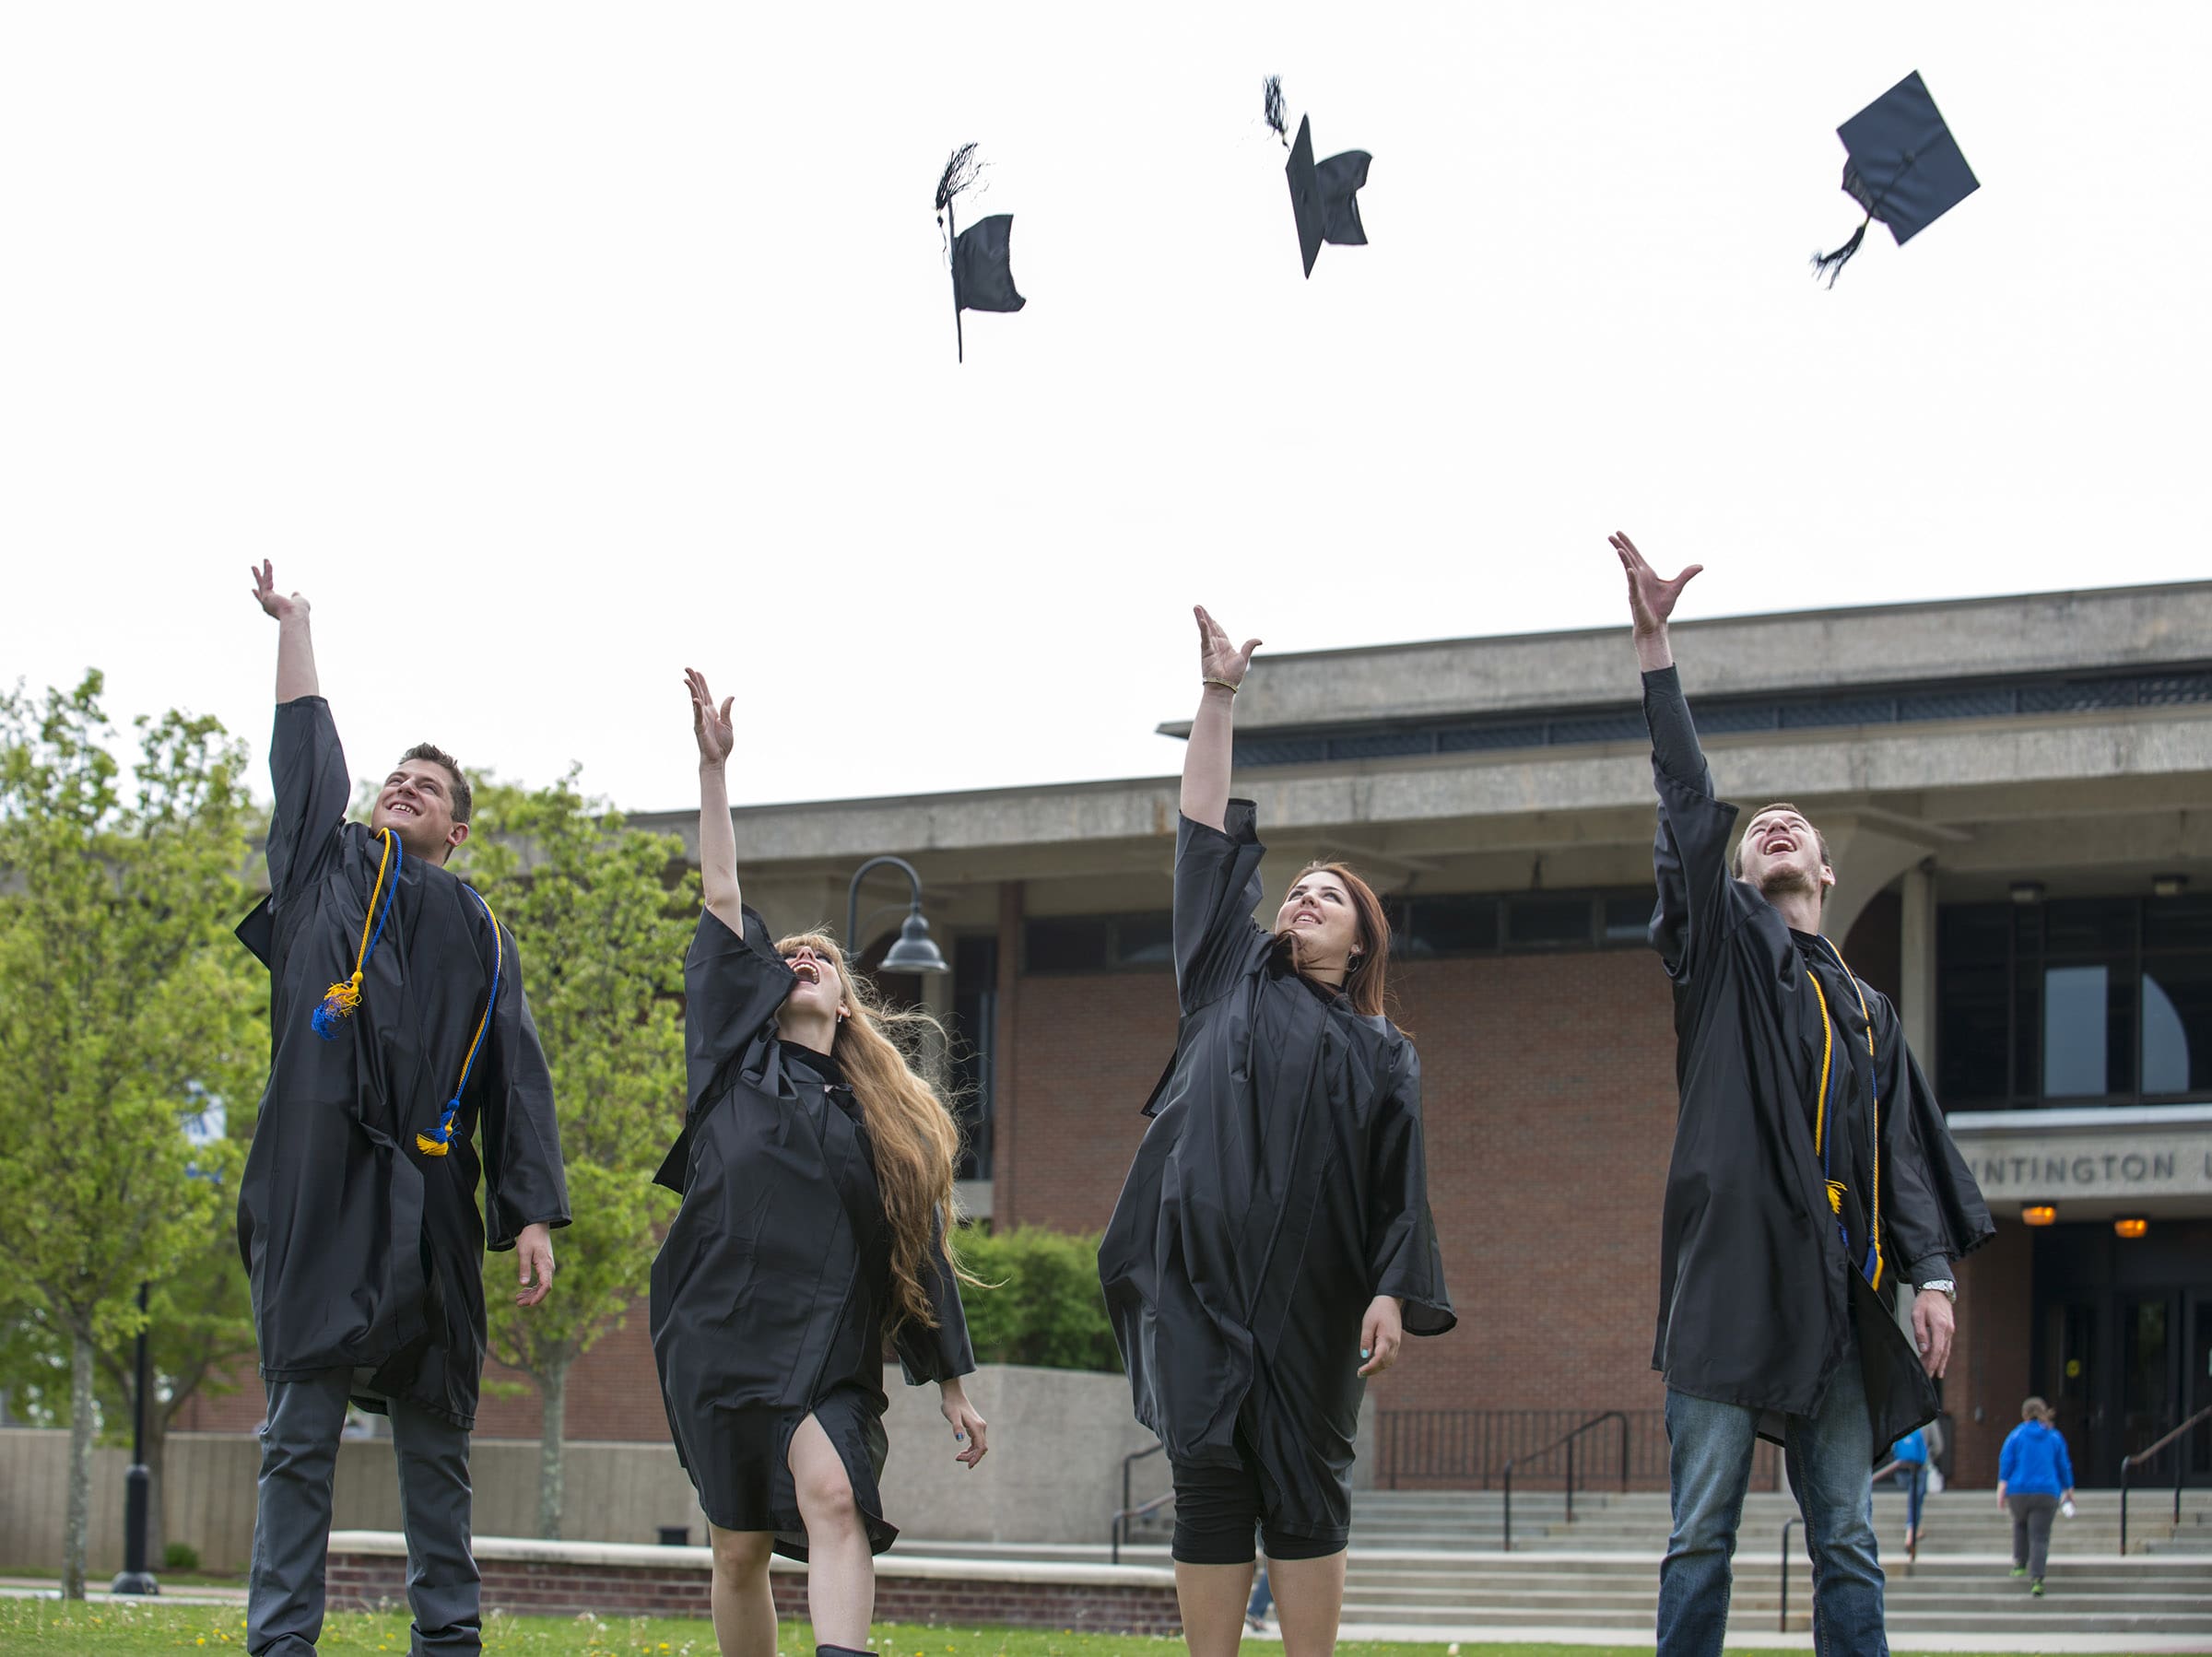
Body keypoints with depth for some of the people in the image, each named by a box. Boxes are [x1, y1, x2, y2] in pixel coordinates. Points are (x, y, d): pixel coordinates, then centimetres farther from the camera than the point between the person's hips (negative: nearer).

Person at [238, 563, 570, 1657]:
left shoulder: (481, 939, 17)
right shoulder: (326, 870, 17)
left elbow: (519, 1081, 10)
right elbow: (305, 754, 16)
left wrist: (535, 1215, 0)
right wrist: (292, 623, 23)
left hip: (430, 1200, 2)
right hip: (322, 1186, -2)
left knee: (434, 1436, 4)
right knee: (302, 1433, -5)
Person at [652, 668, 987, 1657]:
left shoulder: (888, 1116, 13)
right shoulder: (736, 1056, 11)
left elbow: (922, 1250, 13)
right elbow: (722, 905, 6)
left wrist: (952, 1387, 10)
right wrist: (713, 766, 1)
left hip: (828, 1344, -1)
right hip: (720, 1333, 1)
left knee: (833, 1499, -24)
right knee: (740, 1548, 4)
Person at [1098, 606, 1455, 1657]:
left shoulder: (1382, 1055, 13)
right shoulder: (1232, 980, 16)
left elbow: (1399, 1183, 6)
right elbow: (1210, 838, 14)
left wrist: (1393, 1292, -9)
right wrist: (1217, 699, 9)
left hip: (1310, 1295, -1)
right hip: (1202, 1281, 1)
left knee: (1304, 1487, -1)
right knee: (1209, 1481, -3)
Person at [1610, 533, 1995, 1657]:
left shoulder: (1870, 1013, 23)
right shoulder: (1723, 950, 13)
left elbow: (1908, 1152, 16)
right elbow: (1686, 806, 0)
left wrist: (1933, 1275, 0)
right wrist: (1655, 649, -10)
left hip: (1837, 1285, 3)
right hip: (1729, 1269, -3)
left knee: (1847, 1542, 1)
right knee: (1702, 1533, -6)